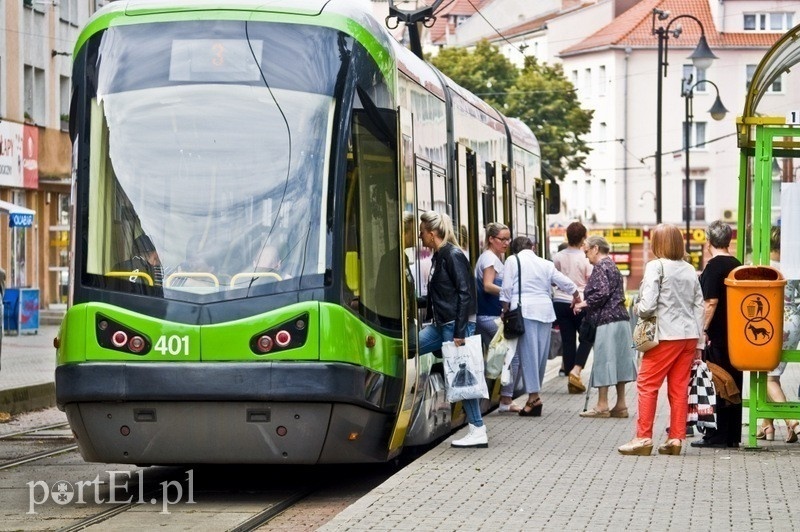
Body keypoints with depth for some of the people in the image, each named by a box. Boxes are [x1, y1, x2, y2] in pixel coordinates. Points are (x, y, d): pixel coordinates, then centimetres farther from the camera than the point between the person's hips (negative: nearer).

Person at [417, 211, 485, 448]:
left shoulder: (453, 256, -14)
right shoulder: (439, 256, 14)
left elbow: (465, 294, -18)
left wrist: (459, 332, -21)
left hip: (456, 325, -10)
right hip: (441, 325, 10)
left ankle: (478, 431, 0)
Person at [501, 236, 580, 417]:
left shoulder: (512, 261, 4)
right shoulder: (545, 264, 15)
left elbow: (507, 289, -2)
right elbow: (565, 282, 19)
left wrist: (505, 310, 6)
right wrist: (576, 295, 37)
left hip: (524, 309, -4)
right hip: (545, 309, 4)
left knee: (528, 352, -5)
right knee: (541, 353, 9)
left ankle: (533, 395, -10)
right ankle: (535, 392, 15)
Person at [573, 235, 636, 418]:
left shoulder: (601, 267, -9)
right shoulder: (612, 266, 19)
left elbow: (602, 293, -21)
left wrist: (584, 304, -9)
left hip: (606, 320, -9)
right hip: (620, 319, 9)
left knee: (604, 360, -5)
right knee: (618, 360, 10)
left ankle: (602, 406, -2)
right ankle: (620, 405, 12)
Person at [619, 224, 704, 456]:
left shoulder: (656, 267, -8)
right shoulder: (690, 270, 11)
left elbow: (648, 305, -16)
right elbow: (699, 307, 12)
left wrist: (637, 309, 6)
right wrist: (699, 344, 15)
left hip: (666, 336, -6)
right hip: (690, 334, 6)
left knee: (647, 385, 2)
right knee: (679, 388, 9)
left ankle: (643, 437, 0)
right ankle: (676, 438, 9)